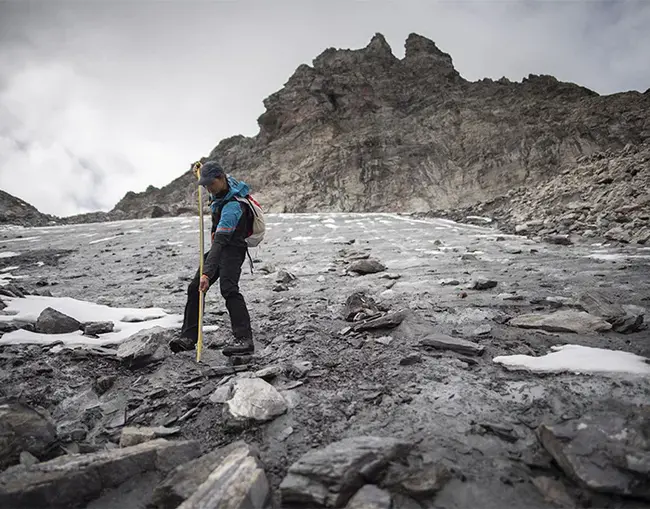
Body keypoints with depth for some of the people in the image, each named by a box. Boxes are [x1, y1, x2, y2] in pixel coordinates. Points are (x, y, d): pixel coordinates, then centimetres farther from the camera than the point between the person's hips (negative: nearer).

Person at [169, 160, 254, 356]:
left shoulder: (232, 205, -28)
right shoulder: (227, 181, -1)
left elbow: (220, 241, -36)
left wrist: (207, 273, -40)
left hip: (233, 248, -9)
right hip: (220, 245, 9)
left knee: (228, 288, -27)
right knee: (195, 287, 3)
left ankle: (244, 340, -27)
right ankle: (188, 336, 8)